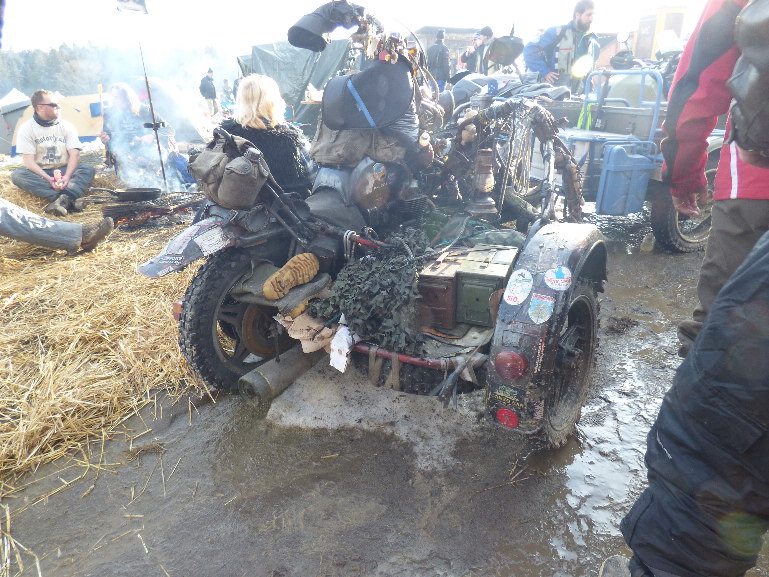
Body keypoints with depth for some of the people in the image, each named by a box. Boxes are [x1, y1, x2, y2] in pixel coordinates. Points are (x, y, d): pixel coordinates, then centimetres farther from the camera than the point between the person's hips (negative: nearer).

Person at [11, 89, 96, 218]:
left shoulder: (67, 126, 1)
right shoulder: (26, 129, -4)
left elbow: (74, 154, -7)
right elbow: (29, 161, -11)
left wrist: (67, 176, -26)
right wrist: (48, 179, -27)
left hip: (64, 171, 1)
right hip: (40, 174, -1)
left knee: (88, 170, -26)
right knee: (17, 175, -31)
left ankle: (61, 201, -49)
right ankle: (70, 199, -45)